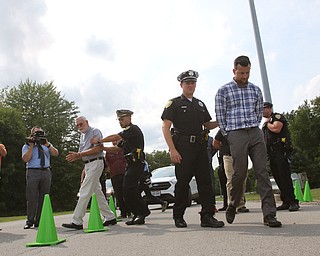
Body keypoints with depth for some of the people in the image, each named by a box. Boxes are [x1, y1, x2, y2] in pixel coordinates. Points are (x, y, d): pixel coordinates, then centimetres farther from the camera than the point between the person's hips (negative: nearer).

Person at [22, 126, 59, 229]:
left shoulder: (47, 144, 19)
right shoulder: (27, 145, 10)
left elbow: (56, 153, 5)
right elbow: (25, 159, -5)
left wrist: (48, 145, -8)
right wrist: (31, 146, -9)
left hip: (46, 172, 3)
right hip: (33, 172, -3)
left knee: (43, 197, 4)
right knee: (32, 197, -5)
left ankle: (39, 221, 10)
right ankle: (30, 220, 4)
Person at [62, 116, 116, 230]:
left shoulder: (95, 131, -6)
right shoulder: (82, 136, 19)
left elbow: (97, 149, -18)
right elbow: (82, 153, 20)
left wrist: (79, 155, -20)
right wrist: (75, 156, -3)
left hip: (96, 163, -9)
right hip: (87, 165, 9)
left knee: (85, 192, -11)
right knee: (97, 192, 10)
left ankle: (77, 221, -9)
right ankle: (110, 217, 17)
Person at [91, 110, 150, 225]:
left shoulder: (133, 129, -8)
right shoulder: (126, 133, 24)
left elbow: (115, 137, -18)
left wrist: (100, 140, -11)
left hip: (136, 163, -10)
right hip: (131, 164, 10)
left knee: (129, 188, -17)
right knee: (129, 190, 7)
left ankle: (143, 211, -7)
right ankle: (138, 215, 12)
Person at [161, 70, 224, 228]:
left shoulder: (200, 104, 21)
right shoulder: (174, 103, 4)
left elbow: (207, 125, 26)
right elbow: (165, 127, -4)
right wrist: (172, 149, -14)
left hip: (200, 147, 5)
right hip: (182, 148, -5)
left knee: (205, 180, 0)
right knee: (182, 182, -1)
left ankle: (207, 216, 5)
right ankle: (178, 217, 13)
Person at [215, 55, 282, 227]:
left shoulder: (256, 90, 13)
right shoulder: (223, 91, 3)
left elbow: (259, 113, 19)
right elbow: (220, 117, 3)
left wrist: (254, 128, 12)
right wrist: (229, 137, 4)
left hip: (256, 133, 3)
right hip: (236, 135, -3)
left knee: (262, 173, -3)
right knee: (240, 173, -1)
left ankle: (269, 214, -2)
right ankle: (232, 206, 23)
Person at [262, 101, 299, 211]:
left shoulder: (277, 117, 1)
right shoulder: (265, 124, 26)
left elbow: (276, 128, -18)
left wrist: (268, 123, -1)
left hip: (281, 151, -9)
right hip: (271, 153, 9)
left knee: (285, 176, -14)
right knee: (277, 177, 5)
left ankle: (293, 202, -12)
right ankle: (286, 202, 9)